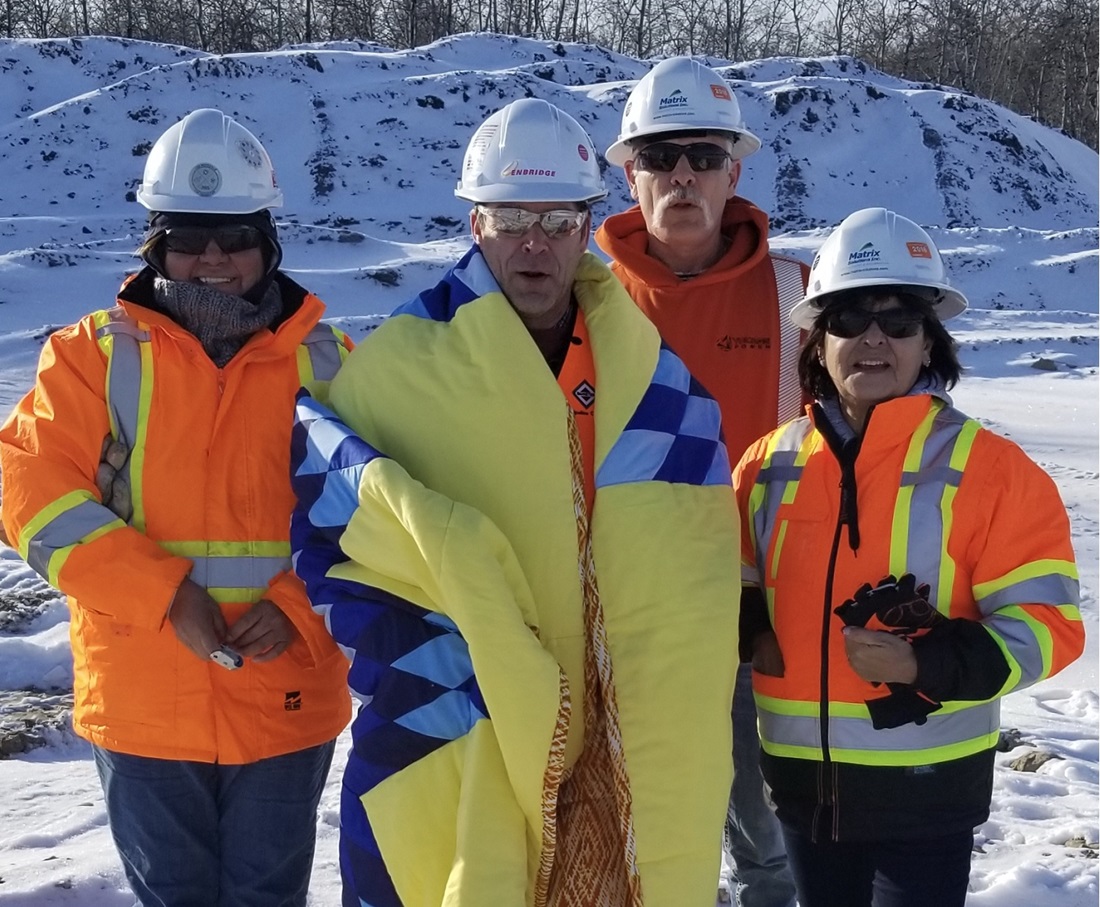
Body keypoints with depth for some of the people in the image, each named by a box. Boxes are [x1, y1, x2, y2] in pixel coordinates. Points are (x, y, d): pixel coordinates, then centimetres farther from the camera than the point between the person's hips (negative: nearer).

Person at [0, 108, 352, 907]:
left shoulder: (324, 363, 3)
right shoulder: (98, 355, 0)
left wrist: (298, 605, -13)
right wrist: (167, 594, -19)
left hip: (287, 699, 1)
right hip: (142, 705, 0)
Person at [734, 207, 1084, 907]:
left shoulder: (986, 467, -9)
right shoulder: (770, 464, 3)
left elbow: (1042, 621, -11)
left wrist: (930, 664, -25)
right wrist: (747, 633, -6)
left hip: (927, 785, -4)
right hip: (802, 777, 4)